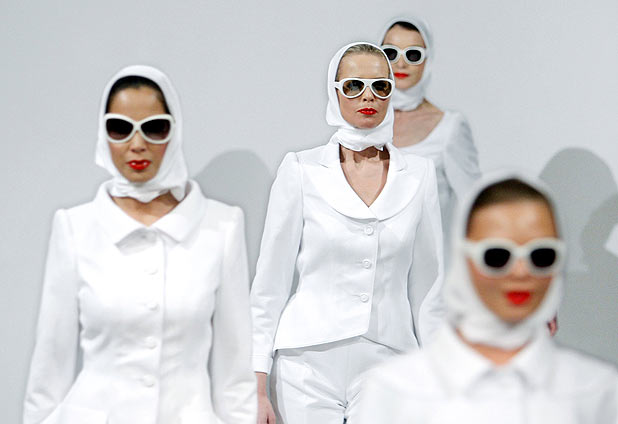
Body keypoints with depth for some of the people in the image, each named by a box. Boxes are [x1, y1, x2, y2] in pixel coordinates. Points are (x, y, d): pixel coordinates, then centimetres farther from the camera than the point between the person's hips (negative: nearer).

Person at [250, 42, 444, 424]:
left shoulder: (419, 174, 5)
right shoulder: (301, 170, 0)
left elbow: (427, 287, 9)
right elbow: (271, 281, 1)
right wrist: (257, 385, -4)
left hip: (388, 370, 2)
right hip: (310, 367, -1)